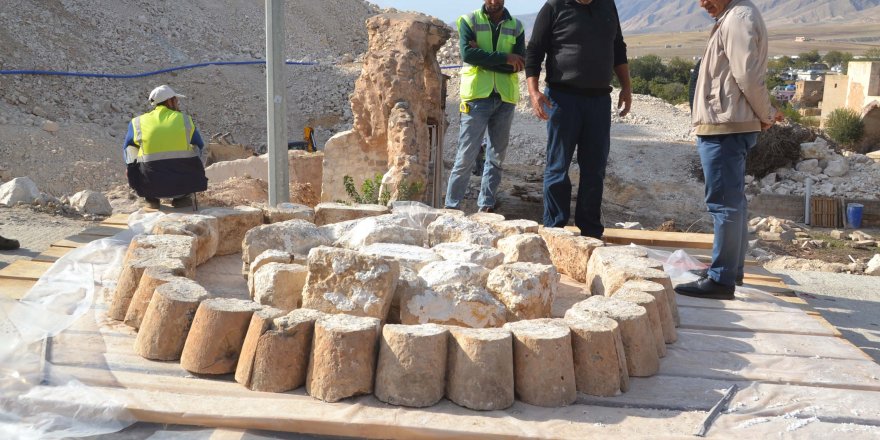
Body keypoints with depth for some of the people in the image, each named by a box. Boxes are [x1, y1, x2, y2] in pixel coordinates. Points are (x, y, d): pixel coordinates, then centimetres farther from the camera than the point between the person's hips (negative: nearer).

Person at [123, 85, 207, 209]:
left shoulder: (137, 123, 7)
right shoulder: (185, 119, 8)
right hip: (184, 183, 0)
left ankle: (151, 199, 18)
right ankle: (183, 197, 16)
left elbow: (127, 149, 19)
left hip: (151, 185, 0)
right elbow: (200, 147, 20)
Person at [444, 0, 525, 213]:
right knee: (466, 155, -6)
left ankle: (486, 206, 15)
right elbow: (467, 53, -14)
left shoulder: (516, 26, 9)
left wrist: (483, 59, -12)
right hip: (477, 97, -3)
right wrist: (504, 58, -14)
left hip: (505, 98, 4)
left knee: (497, 155, 7)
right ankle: (451, 205, 1)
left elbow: (520, 62, -4)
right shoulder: (469, 20, 3)